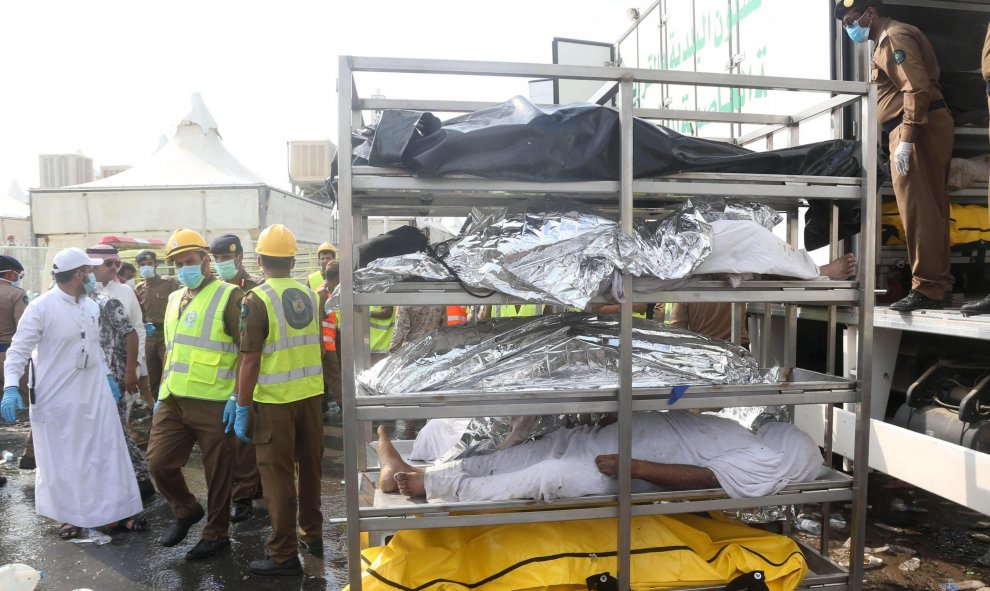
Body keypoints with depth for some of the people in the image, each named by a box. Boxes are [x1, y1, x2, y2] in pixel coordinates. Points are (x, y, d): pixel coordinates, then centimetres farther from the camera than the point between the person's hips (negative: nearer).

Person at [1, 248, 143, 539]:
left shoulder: (92, 306, 7)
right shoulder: (41, 307, -12)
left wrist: (107, 376, 12)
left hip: (93, 394, 6)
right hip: (57, 398, -5)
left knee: (106, 452, 8)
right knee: (62, 461, 8)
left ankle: (111, 510, 20)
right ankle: (71, 514, 25)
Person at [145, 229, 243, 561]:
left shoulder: (228, 296, -6)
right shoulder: (174, 299, 16)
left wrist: (237, 397, -17)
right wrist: (161, 394, 20)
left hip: (214, 403, -6)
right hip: (173, 401, 7)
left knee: (217, 472, 5)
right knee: (159, 462, 7)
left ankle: (216, 534, 24)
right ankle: (186, 510, 33)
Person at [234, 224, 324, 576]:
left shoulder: (257, 299, -13)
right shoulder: (309, 294, 4)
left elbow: (250, 360, -15)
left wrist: (241, 408, -10)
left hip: (274, 400, -5)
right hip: (311, 393, 6)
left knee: (278, 475, 4)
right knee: (310, 467, 18)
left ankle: (284, 555, 13)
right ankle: (313, 534, 32)